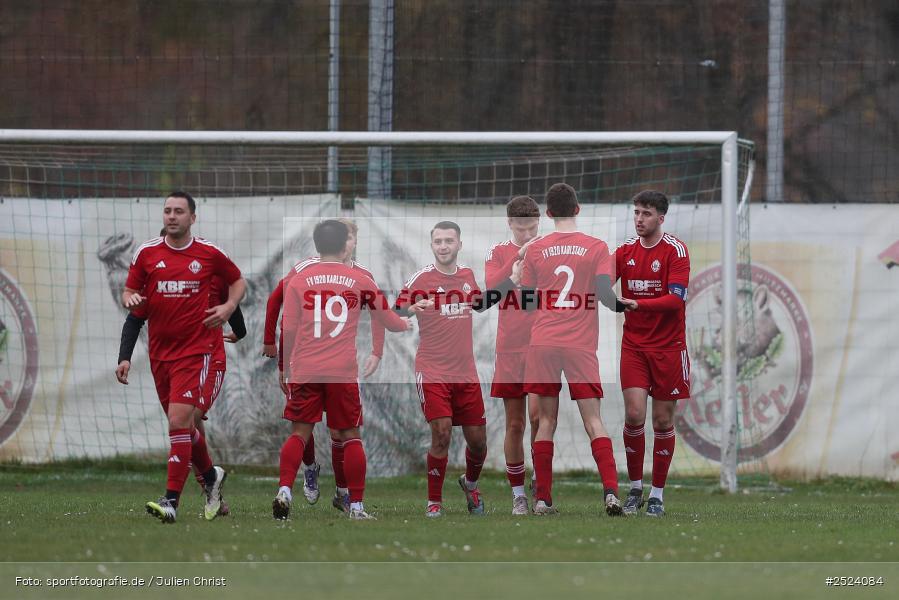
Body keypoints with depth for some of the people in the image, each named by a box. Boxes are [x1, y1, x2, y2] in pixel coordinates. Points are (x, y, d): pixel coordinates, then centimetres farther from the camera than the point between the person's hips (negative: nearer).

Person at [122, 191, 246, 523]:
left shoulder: (209, 253, 0)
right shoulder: (147, 253, 5)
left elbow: (237, 281, 16)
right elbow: (130, 291, 13)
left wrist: (229, 307, -2)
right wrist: (131, 299, -10)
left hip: (196, 349, -4)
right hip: (160, 351, 4)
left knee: (179, 420, -16)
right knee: (183, 425, 11)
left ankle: (172, 500, -19)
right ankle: (211, 477, 36)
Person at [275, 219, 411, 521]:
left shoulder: (298, 280, 4)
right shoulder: (360, 280, 5)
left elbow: (288, 330, 1)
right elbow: (389, 320, 17)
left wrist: (287, 368, 12)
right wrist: (406, 325, 39)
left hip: (304, 370, 1)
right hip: (342, 372, -1)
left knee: (299, 433, 5)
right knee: (350, 436, 7)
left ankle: (284, 490, -14)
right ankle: (356, 505, 7)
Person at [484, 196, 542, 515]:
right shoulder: (499, 252, 8)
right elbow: (491, 287, -9)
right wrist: (518, 257, -18)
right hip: (510, 350, 1)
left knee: (537, 414, -16)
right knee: (514, 423, 4)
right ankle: (518, 494, 11)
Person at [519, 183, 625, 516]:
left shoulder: (535, 250, 3)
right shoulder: (596, 248, -1)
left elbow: (526, 300, 7)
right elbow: (604, 294, -8)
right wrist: (623, 306, 11)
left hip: (543, 342, 1)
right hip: (581, 346, -1)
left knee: (546, 420, 8)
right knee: (593, 420, 0)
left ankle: (542, 499, 5)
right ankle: (611, 492, -15)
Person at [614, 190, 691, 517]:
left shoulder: (675, 250, -8)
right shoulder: (626, 250, 4)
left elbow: (676, 298, -17)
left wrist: (636, 304, -27)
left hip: (668, 347, -2)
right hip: (634, 345, 2)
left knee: (663, 420, 2)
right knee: (634, 414, -10)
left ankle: (657, 494, 11)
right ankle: (635, 488, 4)